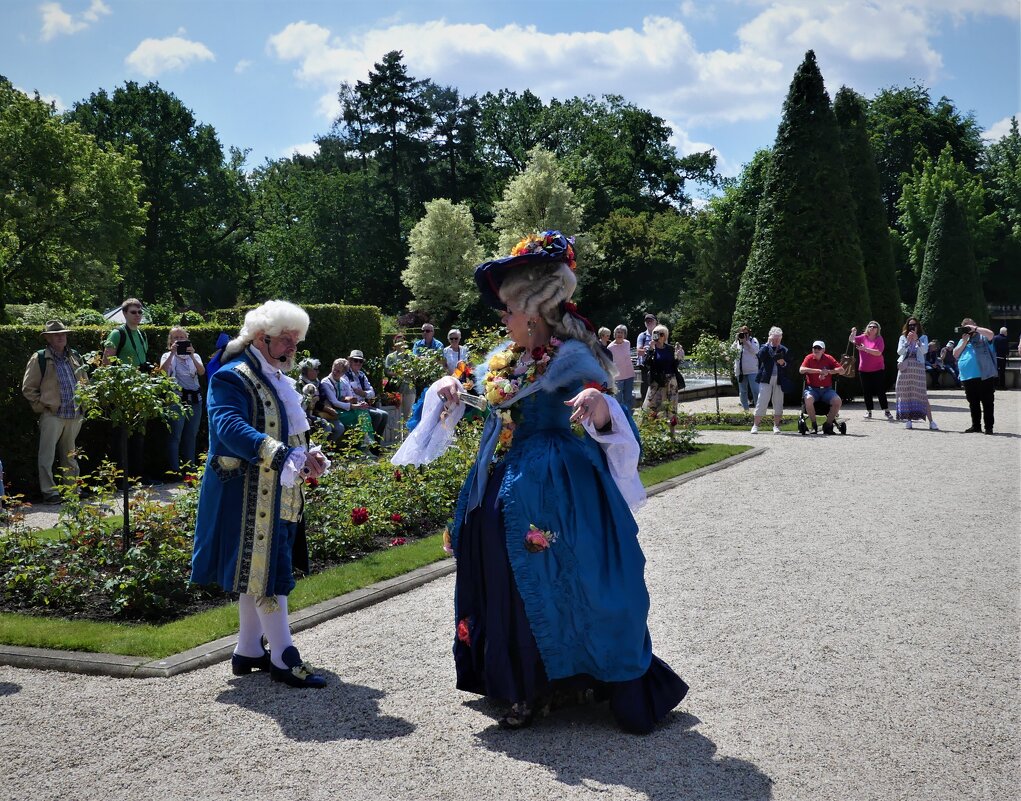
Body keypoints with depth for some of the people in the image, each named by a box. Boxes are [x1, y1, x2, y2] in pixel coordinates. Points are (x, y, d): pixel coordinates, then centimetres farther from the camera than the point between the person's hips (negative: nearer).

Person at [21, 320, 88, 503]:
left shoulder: (74, 357, 13)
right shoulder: (39, 359, -3)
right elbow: (28, 388, -2)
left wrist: (82, 404, 13)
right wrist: (43, 406, -6)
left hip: (74, 415, 5)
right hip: (52, 415, -5)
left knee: (69, 455, 15)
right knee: (47, 455, -5)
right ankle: (49, 492, -1)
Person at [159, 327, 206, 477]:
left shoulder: (194, 356, 13)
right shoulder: (168, 356, 7)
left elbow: (202, 372, -7)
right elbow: (163, 371, -14)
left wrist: (192, 356, -20)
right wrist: (172, 353, -22)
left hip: (194, 399, 3)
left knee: (191, 435, 9)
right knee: (175, 436, -5)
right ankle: (175, 470, -1)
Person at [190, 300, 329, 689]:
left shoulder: (277, 378, 16)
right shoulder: (233, 377, -13)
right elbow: (231, 427, -30)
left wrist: (308, 456, 2)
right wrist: (285, 457, -39)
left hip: (277, 495, 10)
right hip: (250, 496, -10)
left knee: (257, 571, 14)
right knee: (266, 570, -6)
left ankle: (248, 651, 24)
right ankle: (284, 658, -1)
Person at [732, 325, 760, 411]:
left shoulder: (753, 340, 3)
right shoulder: (737, 341, 13)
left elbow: (755, 350, -12)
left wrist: (746, 341, -13)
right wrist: (736, 340, -5)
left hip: (752, 370, -4)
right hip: (740, 371, 4)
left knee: (755, 390, -10)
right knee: (742, 391, 9)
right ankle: (745, 409, 16)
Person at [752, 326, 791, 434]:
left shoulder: (783, 350, 12)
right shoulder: (765, 348, 6)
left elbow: (788, 365, 10)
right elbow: (760, 357, -15)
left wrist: (783, 363, -12)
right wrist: (767, 344, -12)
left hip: (779, 380, 2)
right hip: (766, 379, -2)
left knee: (778, 403, 3)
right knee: (762, 402, -4)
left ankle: (776, 426, 12)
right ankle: (755, 425, 1)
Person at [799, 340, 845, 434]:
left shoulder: (828, 358, 6)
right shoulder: (809, 358, 3)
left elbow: (841, 371, 1)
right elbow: (801, 370, -16)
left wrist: (828, 371, -15)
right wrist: (818, 371, -21)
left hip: (827, 389, 2)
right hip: (812, 389, -2)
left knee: (837, 401, -26)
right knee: (808, 399, -35)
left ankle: (828, 425, -8)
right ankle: (814, 425, -16)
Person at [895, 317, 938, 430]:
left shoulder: (923, 337, 9)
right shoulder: (903, 338, 12)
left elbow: (924, 350, -7)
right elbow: (899, 352, 0)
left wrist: (916, 340, -17)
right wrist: (908, 341, -10)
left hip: (918, 367, -2)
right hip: (905, 368, 2)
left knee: (922, 394, -9)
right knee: (905, 393, 0)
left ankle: (931, 421, -11)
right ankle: (908, 419, 6)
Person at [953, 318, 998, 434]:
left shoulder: (982, 337, 4)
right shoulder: (962, 340, 21)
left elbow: (990, 334, -18)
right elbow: (955, 354, 12)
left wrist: (975, 328, -13)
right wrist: (964, 342, 1)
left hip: (984, 376, -6)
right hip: (968, 378, 6)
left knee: (987, 402, -4)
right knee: (973, 403, 11)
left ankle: (989, 426, -2)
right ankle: (976, 426, 19)